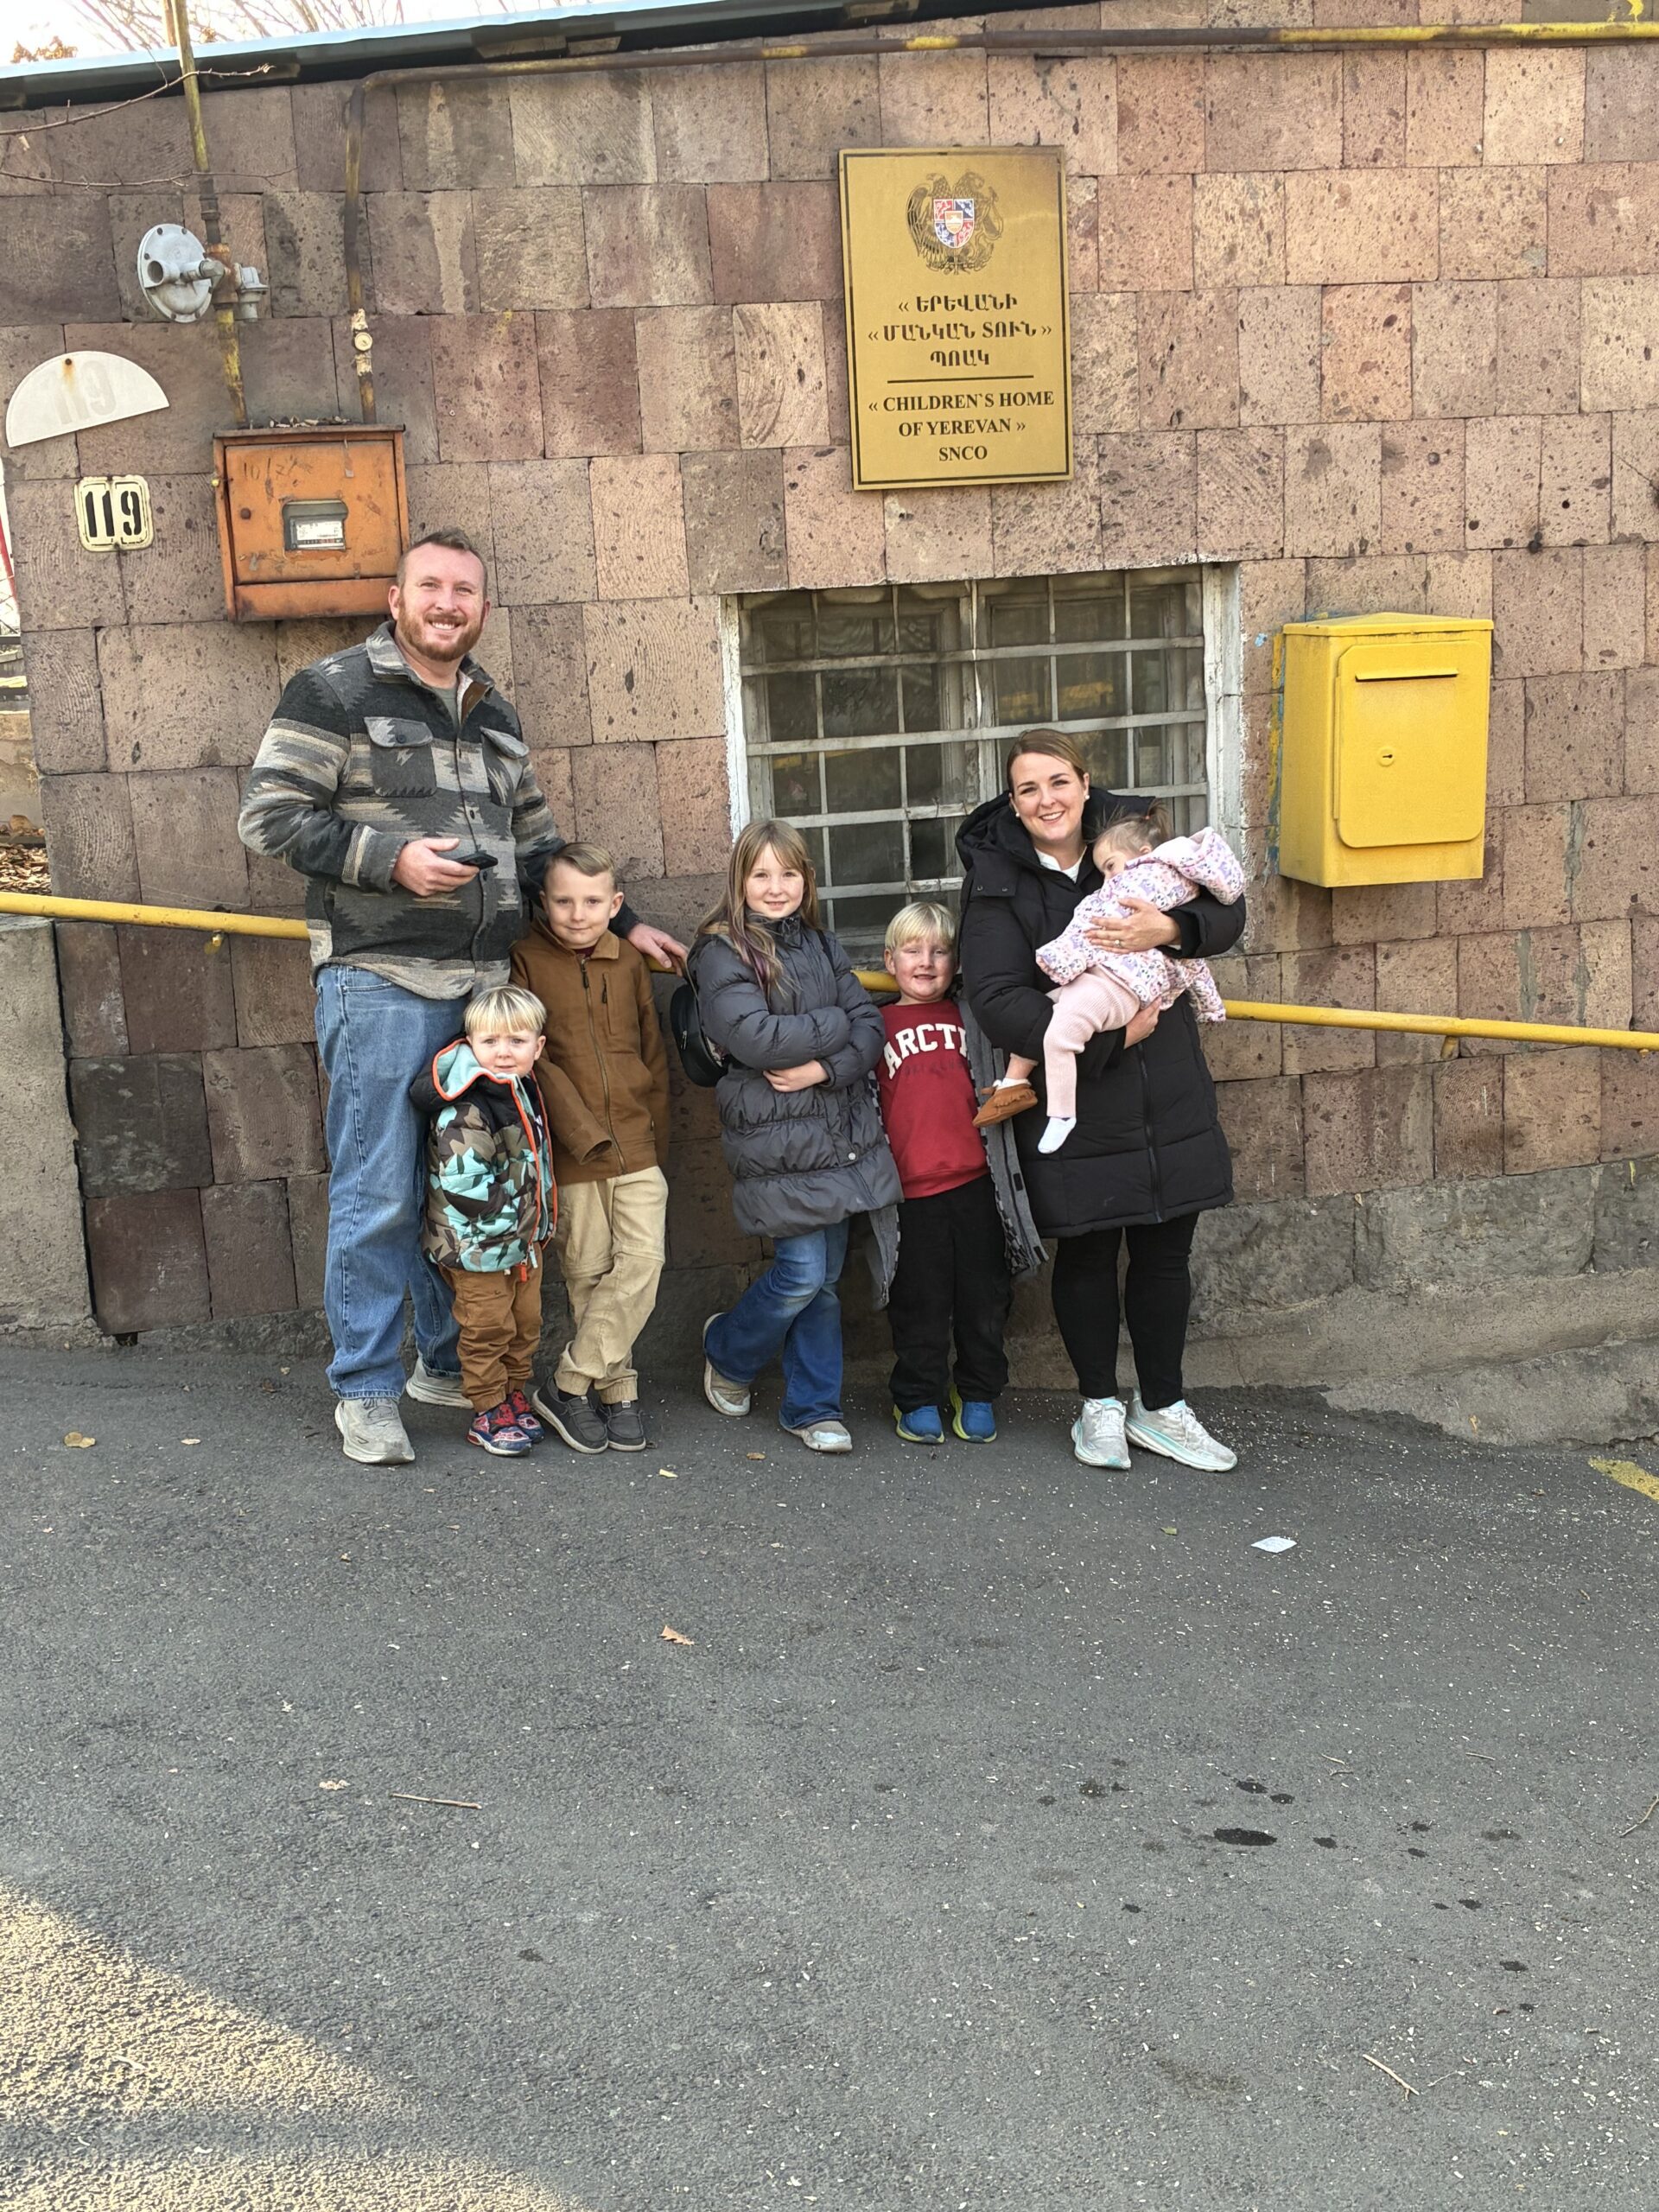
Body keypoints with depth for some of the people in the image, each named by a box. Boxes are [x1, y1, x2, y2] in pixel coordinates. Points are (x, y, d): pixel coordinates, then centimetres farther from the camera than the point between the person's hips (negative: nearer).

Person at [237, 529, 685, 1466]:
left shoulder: (494, 714, 19)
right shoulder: (335, 692, -2)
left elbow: (538, 848, 24)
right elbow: (269, 816, -7)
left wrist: (622, 922, 18)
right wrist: (389, 856, -16)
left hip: (482, 984, 6)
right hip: (380, 984, -6)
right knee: (379, 1196, -3)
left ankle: (452, 1361, 28)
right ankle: (367, 1390, 10)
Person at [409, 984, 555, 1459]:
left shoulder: (522, 1091, 6)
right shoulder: (463, 1111, -24)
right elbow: (465, 1184, -28)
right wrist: (509, 1215, -19)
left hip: (524, 1239, 8)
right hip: (478, 1244, -8)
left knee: (526, 1323, 16)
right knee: (487, 1329, 1)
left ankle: (514, 1393, 32)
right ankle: (488, 1411, 13)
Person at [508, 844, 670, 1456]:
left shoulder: (629, 962, 9)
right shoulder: (526, 961, -3)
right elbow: (533, 1059, -9)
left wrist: (657, 1138, 13)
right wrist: (583, 1131, -15)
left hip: (636, 1145, 3)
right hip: (571, 1152, -3)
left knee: (643, 1260, -8)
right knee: (587, 1275, 4)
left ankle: (570, 1385, 2)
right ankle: (618, 1389, 18)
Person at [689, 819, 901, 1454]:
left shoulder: (820, 945, 13)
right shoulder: (722, 953, -5)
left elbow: (871, 1026, 5)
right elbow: (756, 1039, -19)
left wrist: (825, 1068, -13)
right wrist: (837, 1023, -8)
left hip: (843, 1132, 5)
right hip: (778, 1142, -5)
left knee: (826, 1278, 8)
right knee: (802, 1272, -6)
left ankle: (813, 1406, 20)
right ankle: (726, 1350, 22)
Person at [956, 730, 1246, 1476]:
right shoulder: (996, 882, -9)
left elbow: (1226, 909, 1)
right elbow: (999, 1005, -17)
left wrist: (1169, 928, -21)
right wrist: (1106, 1037, -21)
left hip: (1169, 1098, 3)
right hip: (1075, 1106, -3)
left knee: (1166, 1252, 12)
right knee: (1086, 1255, 10)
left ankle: (1160, 1406, 30)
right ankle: (1099, 1405, 31)